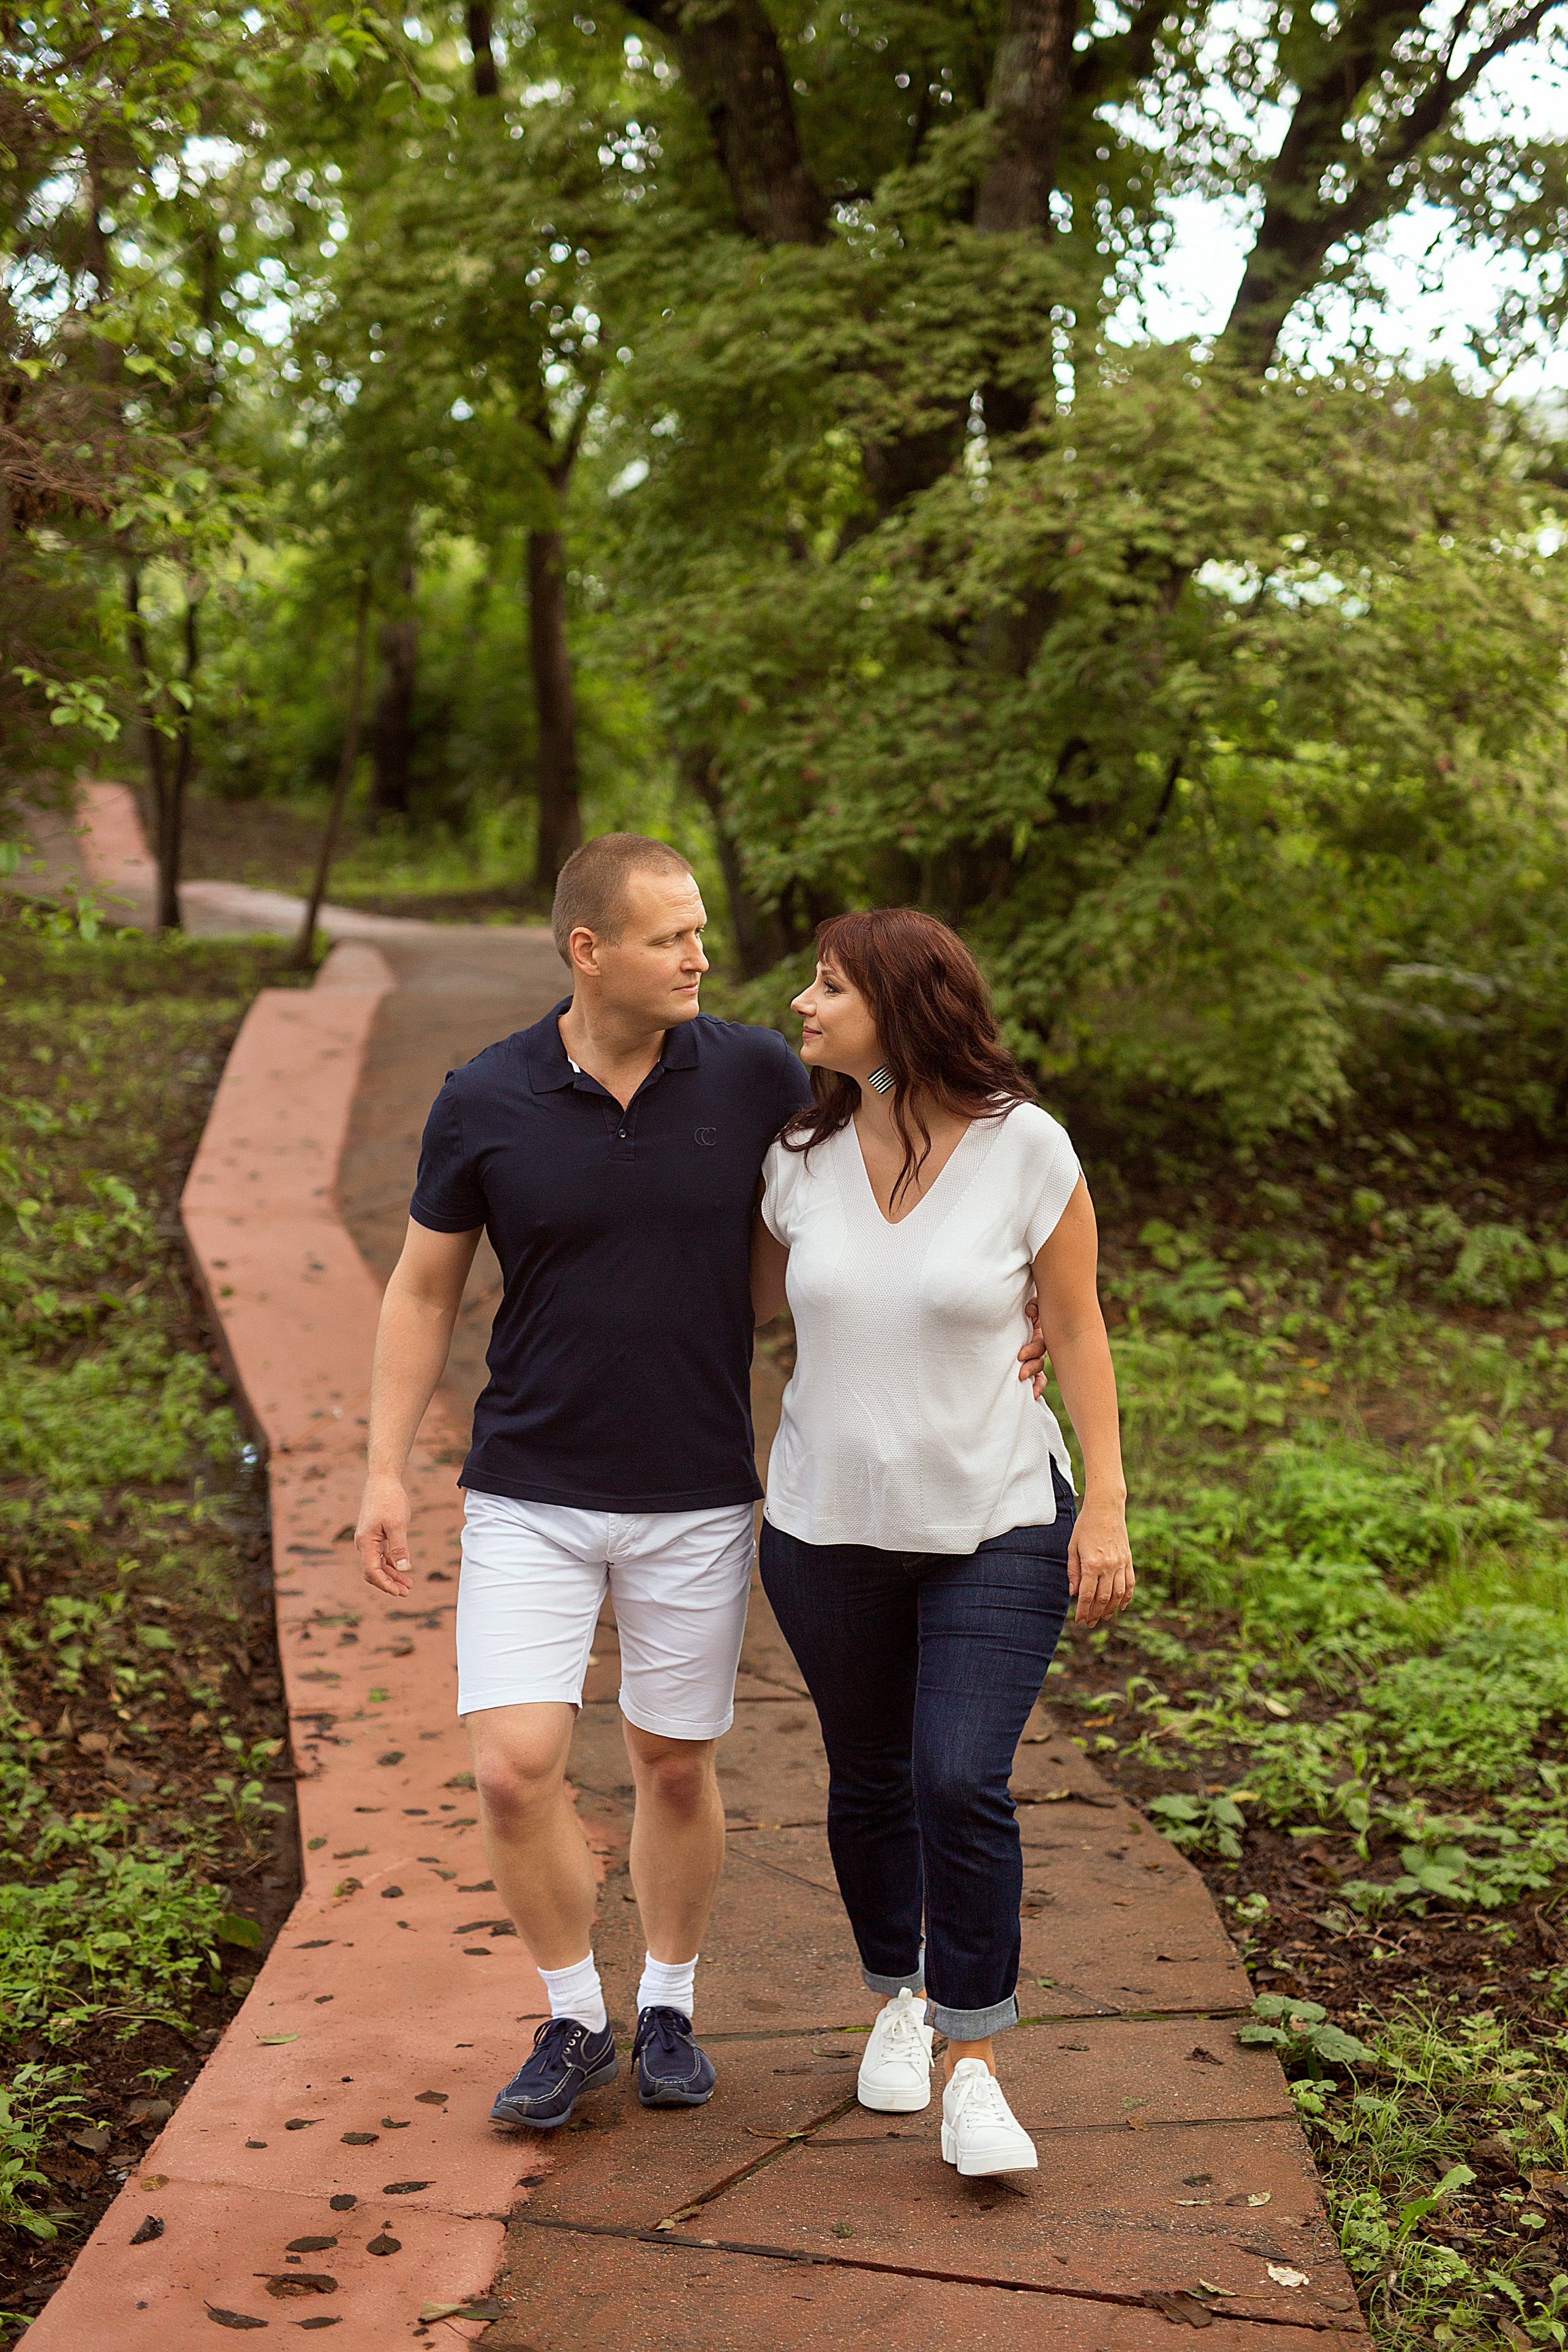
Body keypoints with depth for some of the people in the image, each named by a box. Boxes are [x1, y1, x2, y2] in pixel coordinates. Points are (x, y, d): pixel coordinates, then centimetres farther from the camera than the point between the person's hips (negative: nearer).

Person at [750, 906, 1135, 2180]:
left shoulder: (1027, 1150, -12)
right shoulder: (798, 1154, -3)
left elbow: (1078, 1330, -5)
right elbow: (753, 1298, 14)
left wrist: (1107, 1509, -6)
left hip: (997, 1524, -3)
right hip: (830, 1525, 3)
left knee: (964, 1785, -13)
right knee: (870, 1778, 15)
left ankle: (973, 2068, 2)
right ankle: (900, 1994, 40)